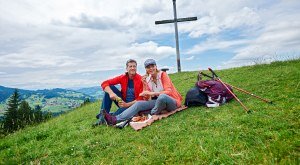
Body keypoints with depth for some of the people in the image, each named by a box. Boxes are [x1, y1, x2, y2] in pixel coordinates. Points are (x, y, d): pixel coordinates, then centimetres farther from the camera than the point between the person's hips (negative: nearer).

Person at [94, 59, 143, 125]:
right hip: (122, 101, 4)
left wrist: (127, 104, -25)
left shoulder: (141, 80, -15)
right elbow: (104, 83, -11)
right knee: (110, 87, -15)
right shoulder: (122, 77, -5)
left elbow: (141, 98, -16)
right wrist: (111, 93, -31)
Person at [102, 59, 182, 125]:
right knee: (139, 104, -14)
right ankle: (115, 119, -23)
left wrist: (152, 93, -28)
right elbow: (147, 99, 0)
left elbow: (169, 91, -19)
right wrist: (145, 84, -13)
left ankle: (152, 116, -13)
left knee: (162, 96, -40)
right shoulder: (147, 79, 4)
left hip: (172, 102, -5)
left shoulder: (163, 74, -9)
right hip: (158, 101, 5)